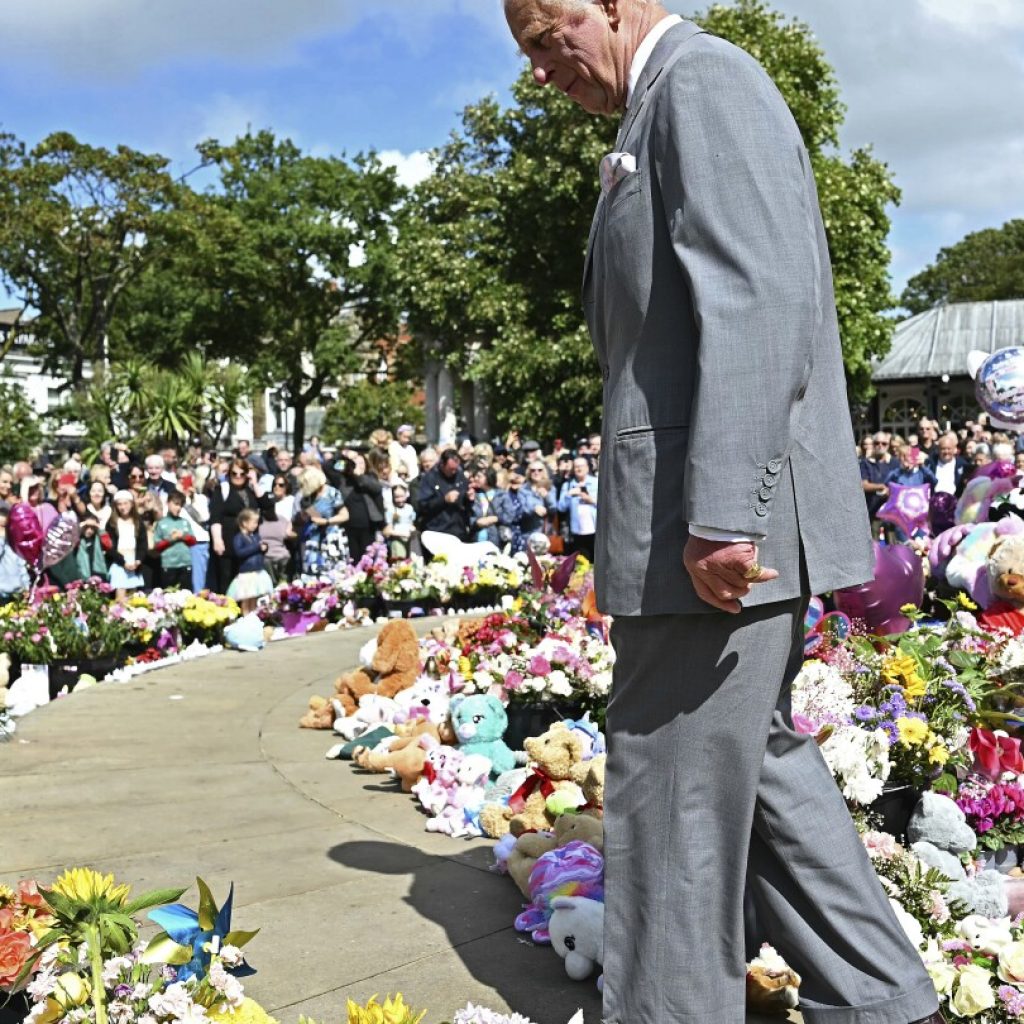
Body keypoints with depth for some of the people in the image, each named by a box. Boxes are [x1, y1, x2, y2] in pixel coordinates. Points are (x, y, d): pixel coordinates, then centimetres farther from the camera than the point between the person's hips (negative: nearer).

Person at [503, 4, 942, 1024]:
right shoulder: (666, 109, 22)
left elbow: (762, 304, -22)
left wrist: (721, 516, -26)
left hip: (723, 523, -11)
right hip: (712, 515, 11)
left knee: (672, 792, -1)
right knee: (754, 758, 18)